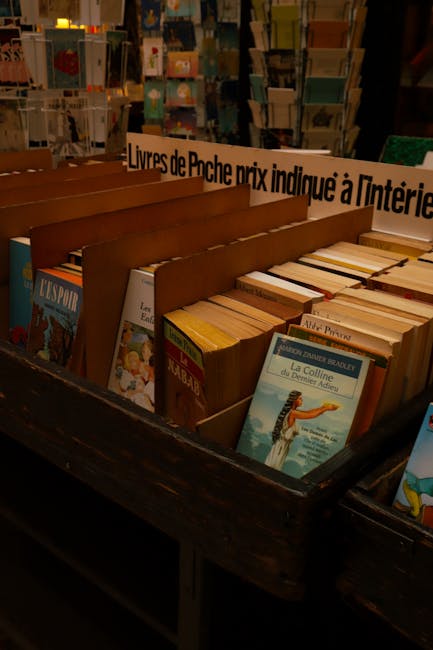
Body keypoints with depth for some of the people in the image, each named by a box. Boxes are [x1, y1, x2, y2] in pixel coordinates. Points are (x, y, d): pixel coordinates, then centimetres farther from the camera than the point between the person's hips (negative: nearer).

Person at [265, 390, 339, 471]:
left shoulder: (291, 411, 5)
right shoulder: (293, 413, -22)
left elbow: (307, 412, 8)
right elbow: (311, 415, -21)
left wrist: (323, 407, 1)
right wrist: (326, 408, -15)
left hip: (283, 443, 9)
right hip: (282, 443, -9)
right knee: (273, 467, 0)